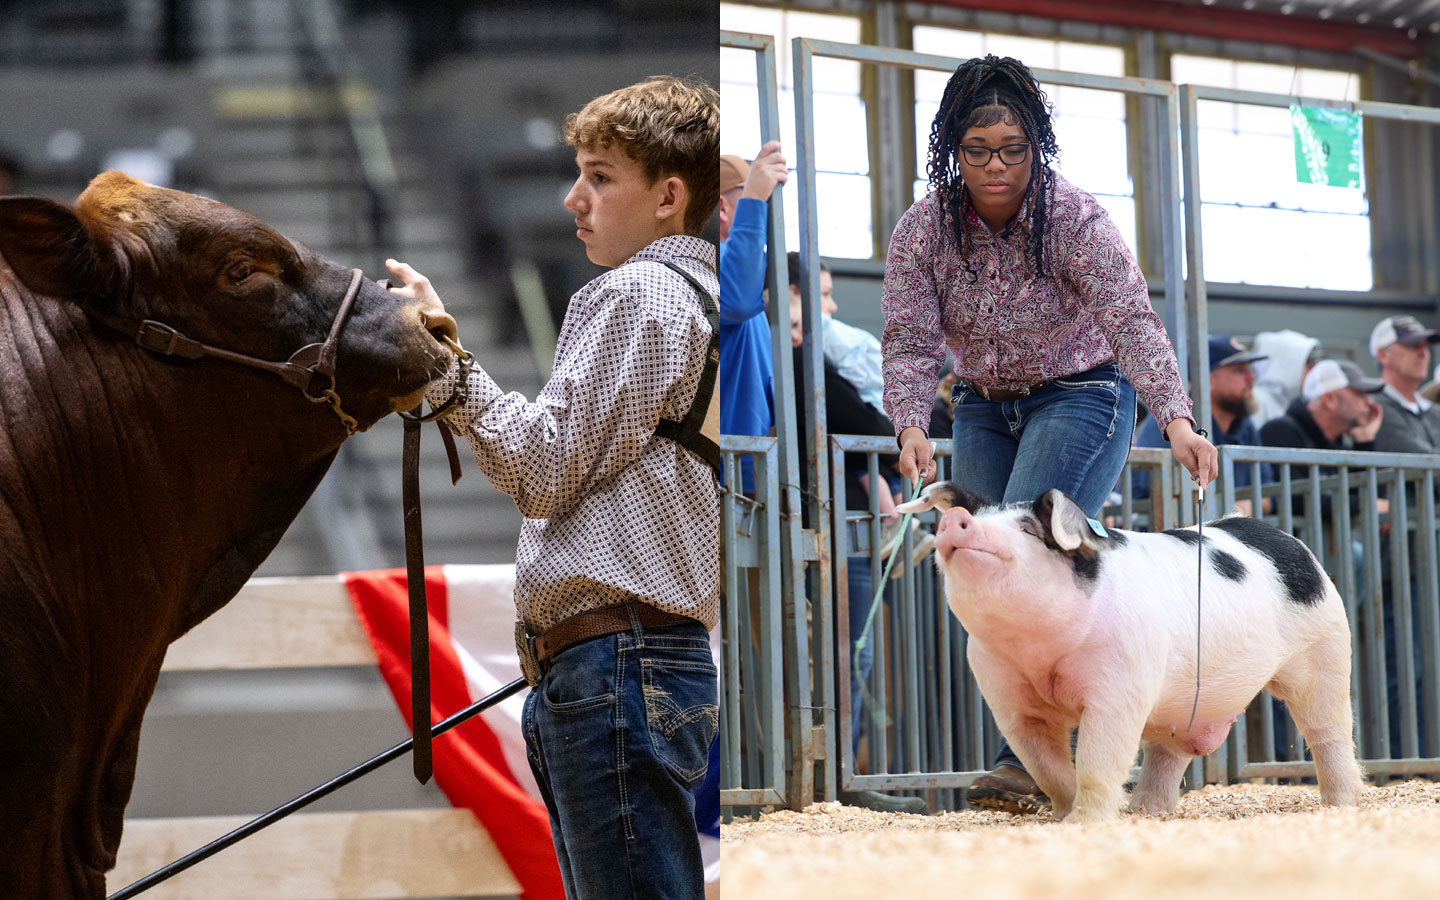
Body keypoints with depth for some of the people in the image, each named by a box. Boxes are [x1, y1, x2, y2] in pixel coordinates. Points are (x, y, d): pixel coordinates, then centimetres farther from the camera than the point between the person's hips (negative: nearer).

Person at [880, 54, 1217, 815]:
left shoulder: (1075, 221, -22)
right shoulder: (923, 231, -12)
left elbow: (1131, 322, -31)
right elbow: (910, 341, -17)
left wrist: (1176, 418, -46)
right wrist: (911, 427, -36)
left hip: (1081, 399, -5)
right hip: (984, 409, 5)